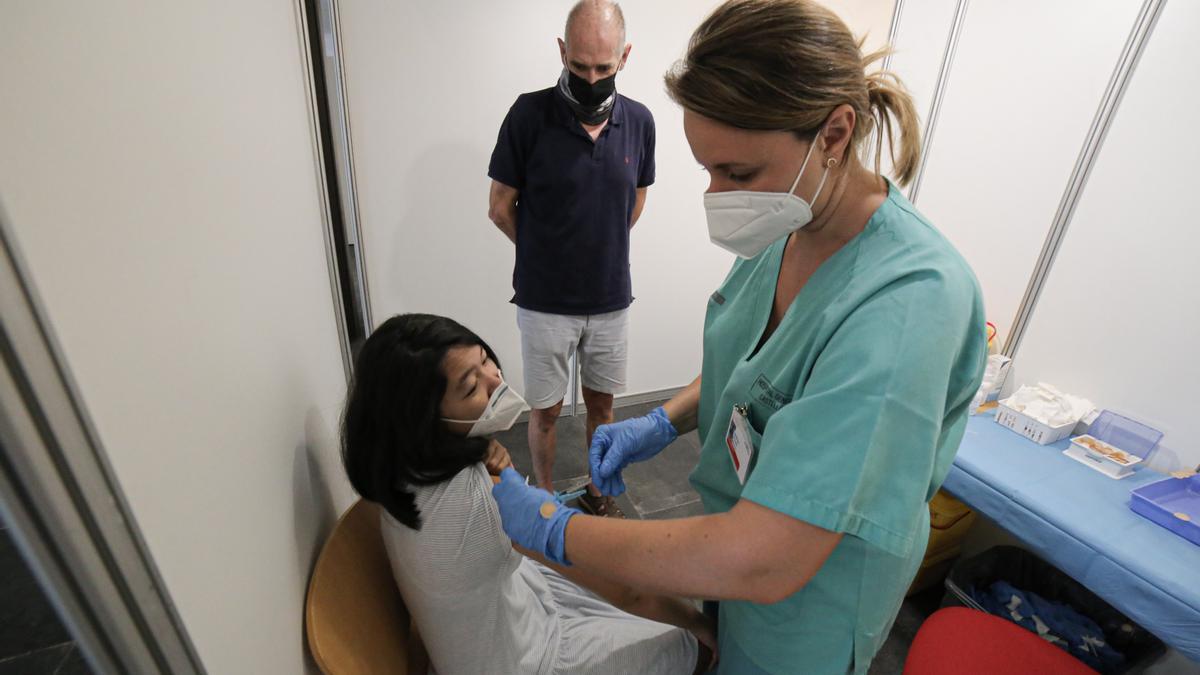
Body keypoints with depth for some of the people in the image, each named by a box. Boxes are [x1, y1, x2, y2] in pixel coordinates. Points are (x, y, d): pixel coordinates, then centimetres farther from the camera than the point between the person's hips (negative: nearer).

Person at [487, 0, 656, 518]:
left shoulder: (638, 121, -2)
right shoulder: (530, 114, -12)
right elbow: (500, 208, -4)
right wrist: (547, 256, 7)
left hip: (612, 299, 3)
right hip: (545, 302, -2)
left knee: (601, 405, 17)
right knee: (546, 412, 11)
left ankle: (597, 491, 41)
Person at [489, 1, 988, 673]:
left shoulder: (909, 300, -37)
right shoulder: (787, 228, -11)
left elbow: (760, 564, -39)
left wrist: (556, 528, -28)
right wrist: (665, 422, -9)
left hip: (810, 597, -6)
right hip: (742, 532, 6)